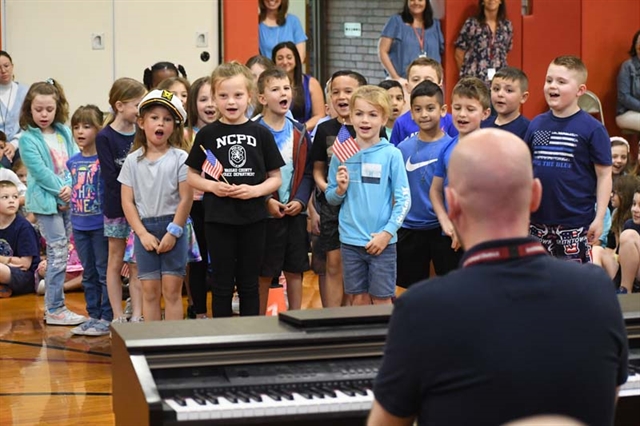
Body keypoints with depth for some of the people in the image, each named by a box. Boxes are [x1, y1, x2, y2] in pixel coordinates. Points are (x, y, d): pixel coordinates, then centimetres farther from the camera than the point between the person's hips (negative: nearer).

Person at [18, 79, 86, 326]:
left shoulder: (64, 132, 9)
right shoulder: (28, 139, -6)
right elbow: (39, 170, -13)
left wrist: (71, 187, -12)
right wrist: (60, 189, -14)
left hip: (68, 199, 6)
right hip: (45, 201, -6)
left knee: (59, 253, 9)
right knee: (59, 253, -8)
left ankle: (52, 305, 18)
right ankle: (56, 310, -1)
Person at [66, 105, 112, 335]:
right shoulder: (72, 161, 7)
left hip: (100, 224, -6)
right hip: (79, 225, 6)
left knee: (104, 272, 2)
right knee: (88, 274, 14)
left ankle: (107, 318, 8)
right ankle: (93, 316, 23)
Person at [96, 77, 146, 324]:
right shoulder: (105, 138, -8)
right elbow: (111, 178, -12)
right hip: (117, 209, -3)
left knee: (136, 265, 5)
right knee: (116, 262, 8)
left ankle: (136, 316, 9)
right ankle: (118, 317, 14)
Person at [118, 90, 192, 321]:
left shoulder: (179, 158, -4)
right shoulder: (133, 161, 3)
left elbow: (186, 199, -7)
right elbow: (127, 201, 1)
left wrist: (173, 232, -10)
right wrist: (143, 233, -7)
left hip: (173, 227, -2)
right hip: (145, 229, 2)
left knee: (172, 289, -1)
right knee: (150, 290, 4)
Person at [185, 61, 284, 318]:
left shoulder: (261, 134, 2)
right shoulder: (207, 135, 1)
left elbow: (276, 178, 5)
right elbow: (191, 176, 7)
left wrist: (255, 190, -13)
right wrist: (212, 186, -11)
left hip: (252, 219, 1)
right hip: (218, 219, 0)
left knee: (249, 284, 10)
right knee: (222, 285, 6)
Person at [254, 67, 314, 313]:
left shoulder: (299, 132, 7)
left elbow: (307, 173, 6)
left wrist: (300, 200, -8)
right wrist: (266, 201, -17)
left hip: (295, 213, 4)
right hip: (264, 214, -4)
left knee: (295, 271, 10)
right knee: (263, 274, 3)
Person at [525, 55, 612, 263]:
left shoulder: (592, 129, -9)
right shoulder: (537, 124, 4)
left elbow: (604, 175, -6)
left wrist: (599, 217, -10)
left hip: (575, 224, -5)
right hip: (539, 220, 5)